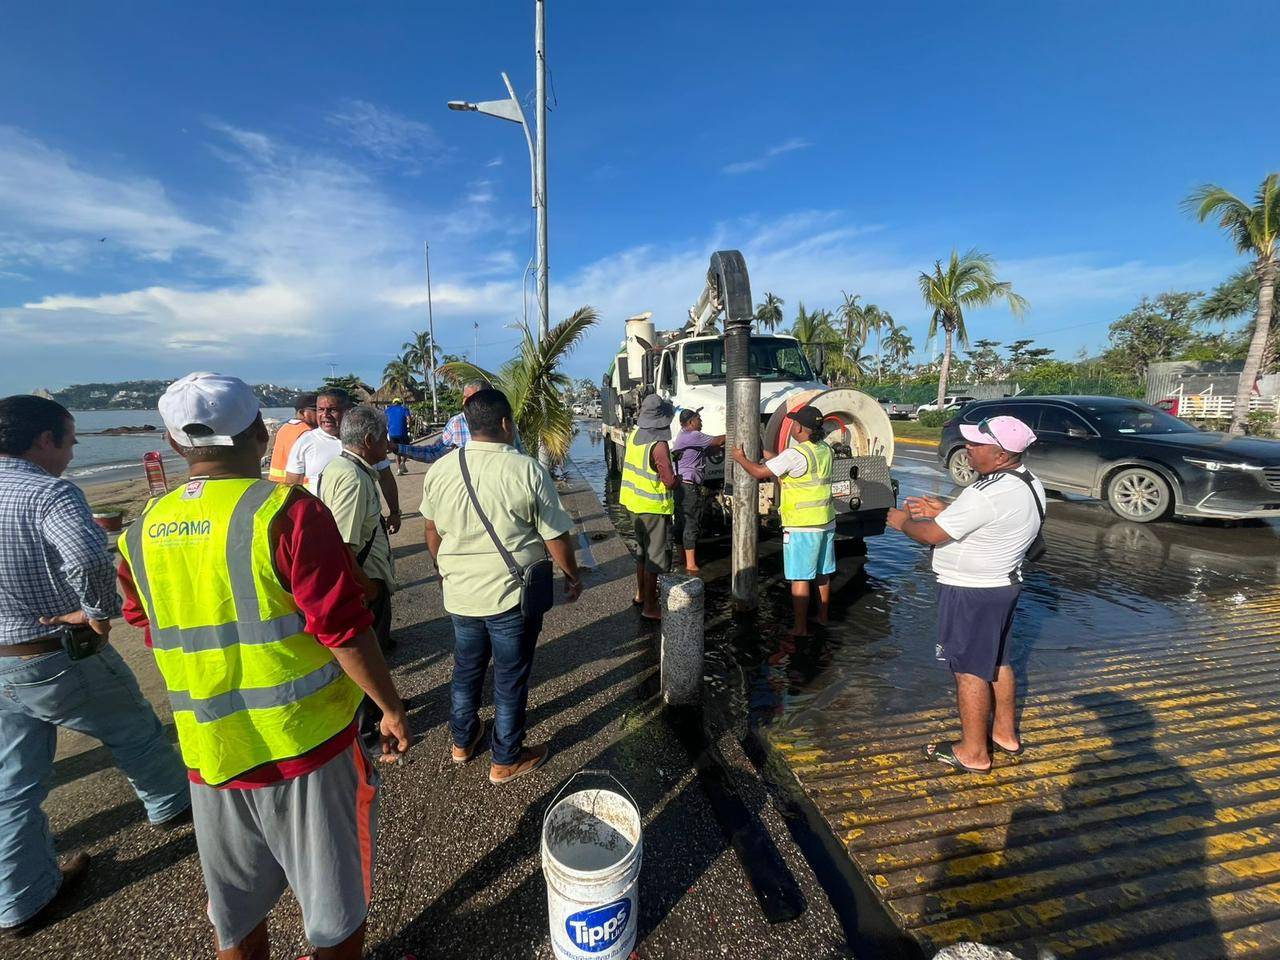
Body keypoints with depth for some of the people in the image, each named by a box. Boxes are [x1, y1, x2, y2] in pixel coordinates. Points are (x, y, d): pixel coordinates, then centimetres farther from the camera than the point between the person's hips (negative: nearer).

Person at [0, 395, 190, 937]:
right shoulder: (50, 493, -22)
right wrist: (100, 612, -22)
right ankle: (171, 803, 40)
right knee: (136, 732, 18)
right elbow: (88, 559, -39)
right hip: (63, 658, -7)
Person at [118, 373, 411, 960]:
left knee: (236, 912, 26)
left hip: (210, 752, 5)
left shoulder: (144, 530, -1)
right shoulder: (286, 511, -20)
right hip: (306, 742, -5)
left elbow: (154, 633, 13)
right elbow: (344, 632, -21)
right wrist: (392, 708, -7)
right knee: (332, 902, 18)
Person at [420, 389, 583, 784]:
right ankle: (506, 760, 30)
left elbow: (433, 533, 9)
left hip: (459, 593, 5)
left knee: (466, 668, 25)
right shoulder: (527, 470, -19)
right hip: (513, 595, -5)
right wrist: (573, 576, 3)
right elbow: (557, 537, -14)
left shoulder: (439, 470, -4)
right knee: (510, 679, 13)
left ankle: (463, 740, 45)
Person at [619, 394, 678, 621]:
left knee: (643, 551, 22)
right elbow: (670, 481, -22)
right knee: (655, 557, 2)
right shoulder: (658, 445, -23)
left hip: (635, 503, 8)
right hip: (654, 508, -8)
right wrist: (678, 477, -1)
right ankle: (649, 607, 11)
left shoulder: (634, 435, 1)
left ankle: (641, 594, 36)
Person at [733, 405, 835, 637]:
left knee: (800, 577, 0)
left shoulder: (795, 454, -19)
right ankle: (822, 616, 34)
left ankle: (800, 627, 6)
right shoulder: (825, 450, 6)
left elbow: (759, 472, -12)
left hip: (802, 525, -8)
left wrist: (741, 458, 5)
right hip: (826, 522, 8)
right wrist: (762, 451, 21)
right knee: (822, 573, 19)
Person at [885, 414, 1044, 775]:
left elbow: (932, 534, -23)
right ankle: (1005, 733, 39)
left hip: (972, 593, -9)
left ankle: (973, 752, 18)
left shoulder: (986, 495, -28)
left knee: (970, 670, 4)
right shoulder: (1029, 485, 3)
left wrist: (903, 521, -4)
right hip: (1004, 584, 9)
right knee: (997, 662, 22)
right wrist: (943, 510, 7)